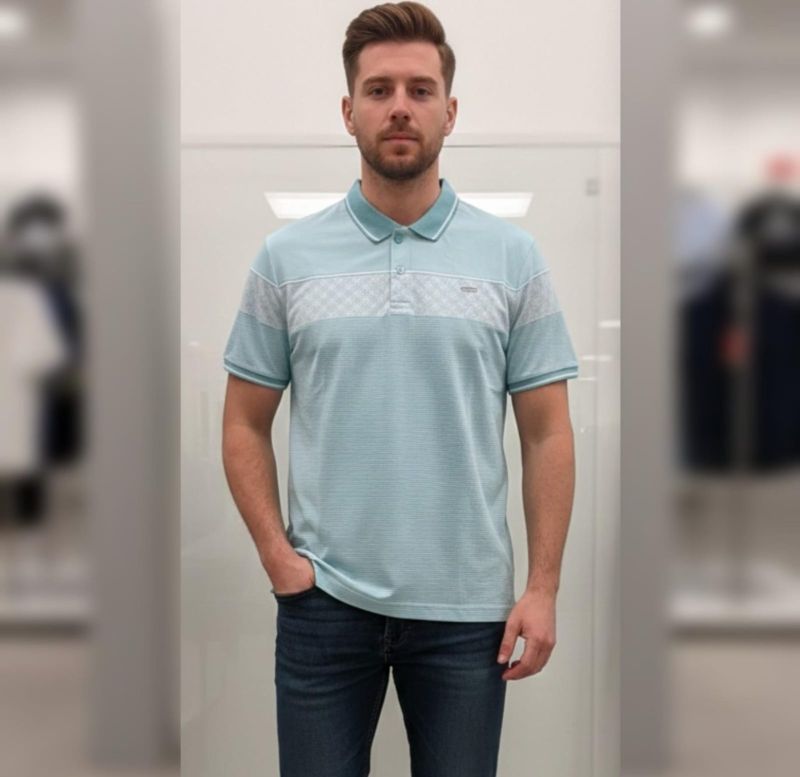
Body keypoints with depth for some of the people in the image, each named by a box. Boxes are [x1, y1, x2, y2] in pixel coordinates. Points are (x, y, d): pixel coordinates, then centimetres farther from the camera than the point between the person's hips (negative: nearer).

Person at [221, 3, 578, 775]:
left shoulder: (511, 257, -1)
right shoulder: (287, 256, -1)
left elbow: (547, 434, -1)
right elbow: (246, 426, 4)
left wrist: (542, 587, -5)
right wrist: (277, 557, -6)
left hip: (463, 605, 0)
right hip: (325, 600, 0)